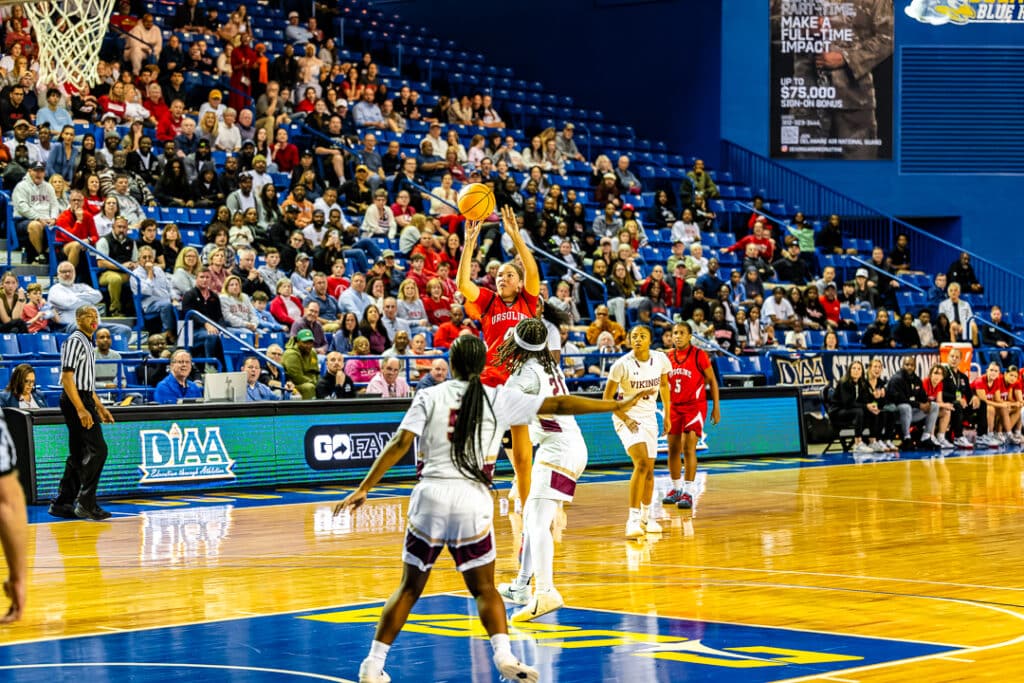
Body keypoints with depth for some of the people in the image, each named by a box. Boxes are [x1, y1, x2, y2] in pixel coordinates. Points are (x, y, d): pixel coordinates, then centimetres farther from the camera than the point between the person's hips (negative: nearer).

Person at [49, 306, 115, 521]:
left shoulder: (87, 343, 20)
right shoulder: (75, 341, -11)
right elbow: (67, 377, -19)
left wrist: (100, 407, 26)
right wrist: (81, 409, -24)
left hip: (84, 400, 10)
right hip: (75, 401, -10)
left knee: (78, 454, 9)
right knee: (97, 449, -14)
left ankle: (62, 504, 12)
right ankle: (85, 502, -14)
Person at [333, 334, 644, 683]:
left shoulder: (429, 397, 4)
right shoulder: (499, 398, 5)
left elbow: (399, 444, -4)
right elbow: (557, 405, 6)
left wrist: (363, 489, -3)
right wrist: (615, 406, 13)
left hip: (431, 496, 1)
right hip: (472, 500, -1)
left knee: (409, 588, 11)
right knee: (484, 589, 13)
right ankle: (504, 654, -8)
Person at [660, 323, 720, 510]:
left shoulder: (699, 355, -9)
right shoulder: (668, 357, 6)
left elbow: (712, 381, -4)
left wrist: (716, 407, -6)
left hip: (695, 405, -5)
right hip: (674, 407, 5)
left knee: (688, 448, -15)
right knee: (673, 449, 8)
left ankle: (689, 492, -14)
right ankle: (677, 489, 24)